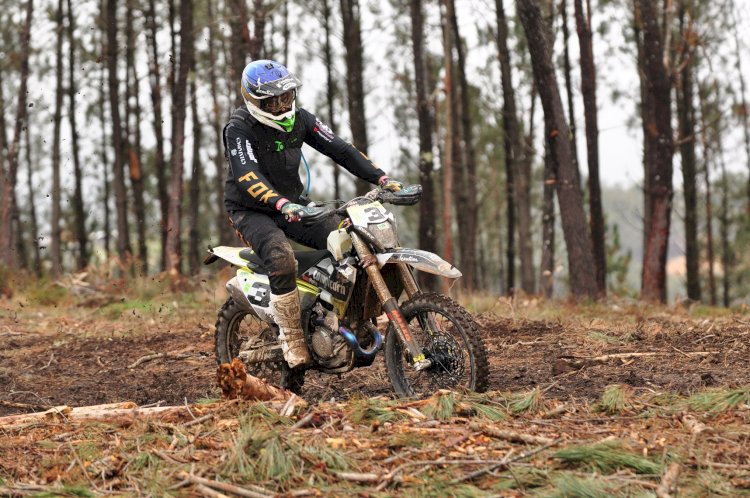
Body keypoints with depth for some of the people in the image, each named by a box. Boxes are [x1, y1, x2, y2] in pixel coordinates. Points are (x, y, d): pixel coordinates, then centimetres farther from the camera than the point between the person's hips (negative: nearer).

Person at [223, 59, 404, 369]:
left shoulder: (298, 118, -1)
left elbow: (339, 149, -3)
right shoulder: (239, 128, -19)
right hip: (251, 212, -6)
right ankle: (292, 339, -22)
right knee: (282, 259, -35)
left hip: (293, 204, 6)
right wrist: (281, 204, -51)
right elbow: (247, 175, -34)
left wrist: (381, 178, -15)